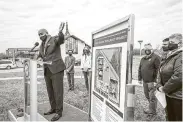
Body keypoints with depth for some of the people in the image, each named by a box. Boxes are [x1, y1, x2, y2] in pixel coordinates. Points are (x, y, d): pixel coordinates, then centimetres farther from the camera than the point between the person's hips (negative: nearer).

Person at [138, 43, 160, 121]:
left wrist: (156, 81, -19)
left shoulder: (156, 57, -9)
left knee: (152, 97, 0)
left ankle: (152, 113, 15)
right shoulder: (143, 59, 14)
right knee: (147, 96, 18)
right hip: (145, 81, 8)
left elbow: (158, 70, -16)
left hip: (152, 81, -7)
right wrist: (140, 78, 15)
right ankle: (151, 109, 38)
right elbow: (140, 69, 18)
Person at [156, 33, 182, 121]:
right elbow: (163, 74, 15)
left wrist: (165, 89, -18)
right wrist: (159, 86, -1)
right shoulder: (170, 56, 11)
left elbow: (178, 77, -29)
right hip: (169, 94, 8)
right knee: (170, 118, 21)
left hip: (178, 97, -8)